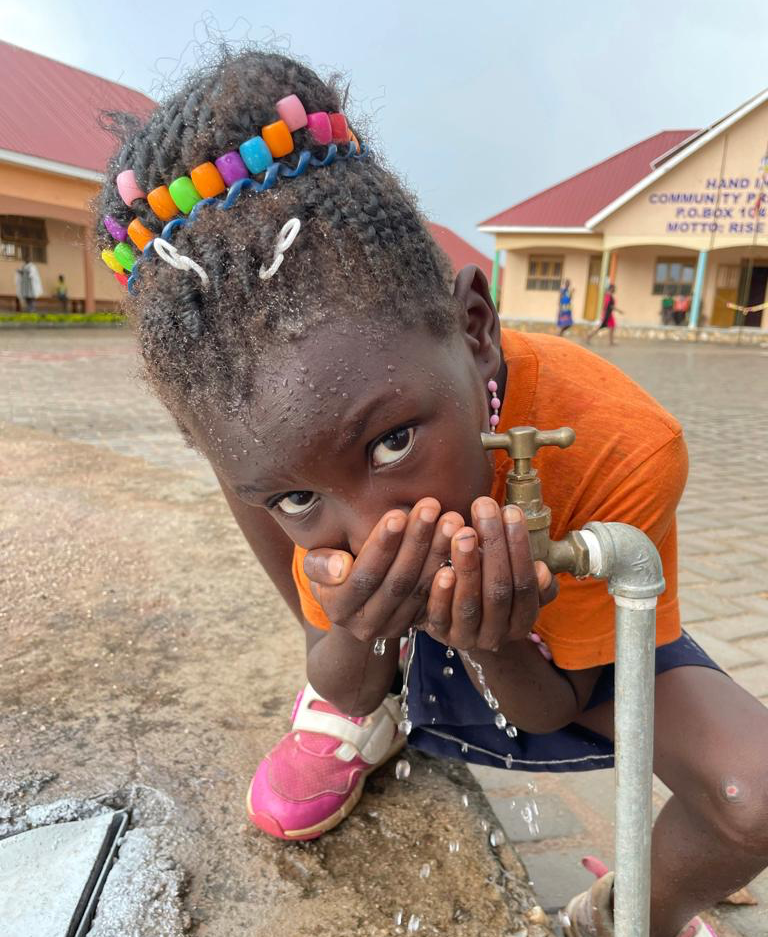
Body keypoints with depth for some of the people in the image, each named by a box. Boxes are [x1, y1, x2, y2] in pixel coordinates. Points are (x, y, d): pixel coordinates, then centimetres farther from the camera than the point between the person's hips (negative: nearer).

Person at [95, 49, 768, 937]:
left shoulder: (619, 447, -36)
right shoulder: (311, 432, -27)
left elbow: (551, 710, -21)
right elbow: (347, 684, -16)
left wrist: (496, 648, -42)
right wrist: (355, 640, -39)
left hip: (569, 639, -1)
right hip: (410, 618, 2)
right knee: (271, 443, -18)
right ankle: (361, 721, 6)